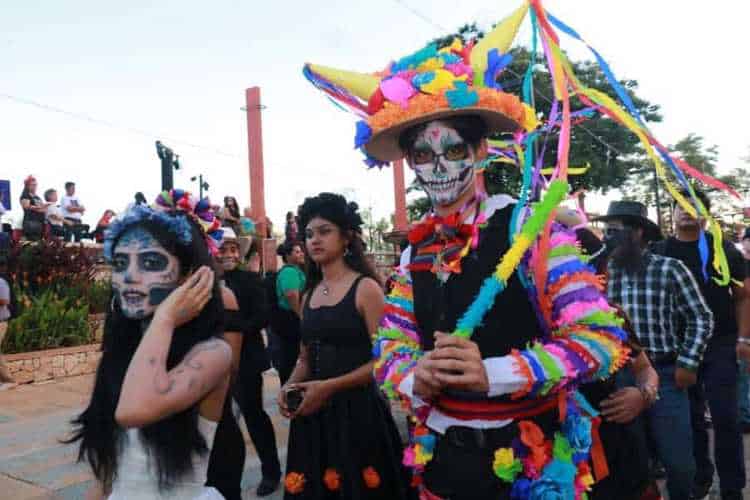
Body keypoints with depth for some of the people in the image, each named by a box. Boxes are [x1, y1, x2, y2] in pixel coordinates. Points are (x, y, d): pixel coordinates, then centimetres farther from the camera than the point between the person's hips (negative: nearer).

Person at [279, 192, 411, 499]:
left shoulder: (365, 288, -7)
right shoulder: (309, 295, 11)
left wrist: (329, 386, -18)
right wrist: (289, 387, -2)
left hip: (356, 410, -5)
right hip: (312, 413, 6)